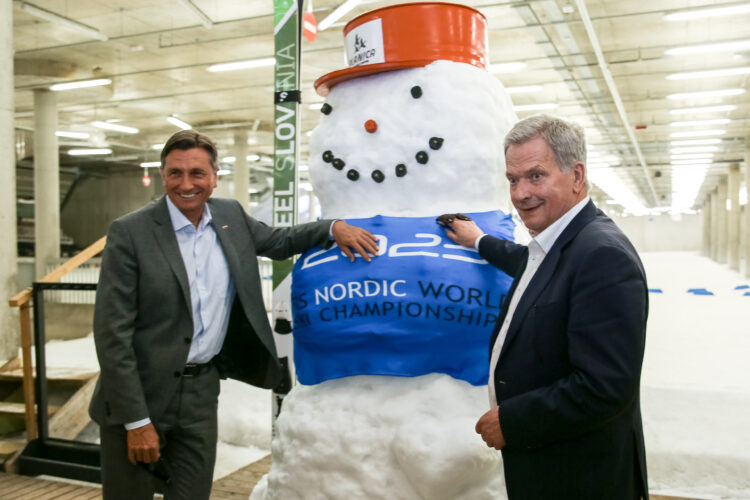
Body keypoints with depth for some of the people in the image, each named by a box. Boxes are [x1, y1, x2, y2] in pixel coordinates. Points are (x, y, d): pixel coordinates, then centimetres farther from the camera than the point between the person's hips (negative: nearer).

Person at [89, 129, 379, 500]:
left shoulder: (230, 215, 3)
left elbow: (277, 241, 21)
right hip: (140, 393, -4)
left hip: (202, 391, 4)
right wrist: (137, 421, -15)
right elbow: (112, 333, -14)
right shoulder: (129, 232, -13)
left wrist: (333, 227, 3)